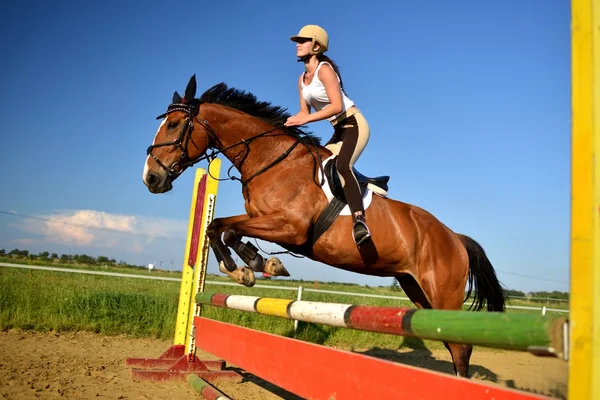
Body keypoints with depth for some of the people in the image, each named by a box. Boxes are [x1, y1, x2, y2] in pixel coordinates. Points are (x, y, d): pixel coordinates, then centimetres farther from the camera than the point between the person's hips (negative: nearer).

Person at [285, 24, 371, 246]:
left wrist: (306, 119, -25)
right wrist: (288, 123, -4)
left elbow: (337, 106, -22)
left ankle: (359, 221, -47)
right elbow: (304, 112, 14)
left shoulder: (324, 70, -12)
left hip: (354, 125, -10)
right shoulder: (302, 79, 13)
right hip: (339, 131, 10)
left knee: (342, 166, -34)